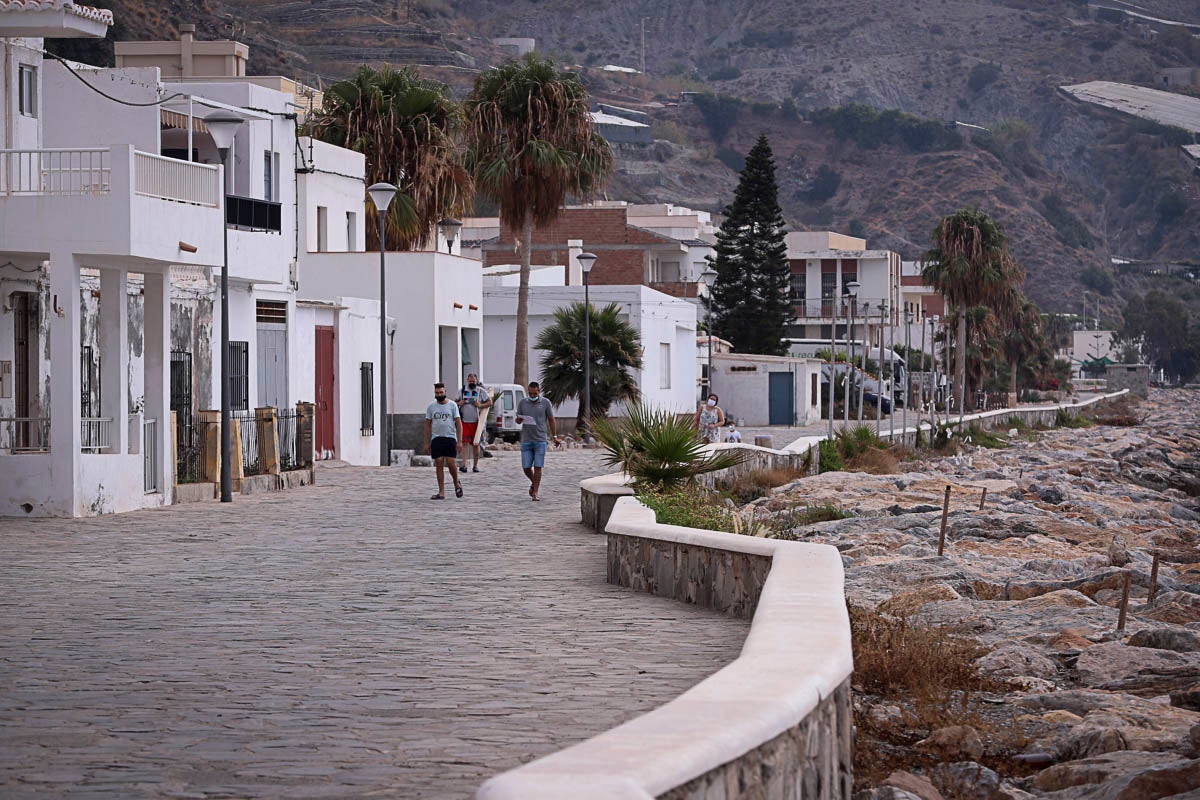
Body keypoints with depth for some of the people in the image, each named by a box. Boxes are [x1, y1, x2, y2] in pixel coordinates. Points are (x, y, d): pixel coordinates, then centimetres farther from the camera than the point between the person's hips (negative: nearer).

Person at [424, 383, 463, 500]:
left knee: (451, 463, -10)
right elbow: (427, 425, 10)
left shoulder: (452, 405, 2)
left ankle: (456, 483, 18)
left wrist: (459, 441, -8)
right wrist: (426, 443, 4)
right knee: (439, 465, -1)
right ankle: (441, 492, 2)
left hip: (450, 438, -2)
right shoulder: (431, 407, 7)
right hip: (436, 439, 2)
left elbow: (459, 423, 0)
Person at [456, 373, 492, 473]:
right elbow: (456, 402, 19)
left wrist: (480, 405, -16)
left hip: (476, 422, -1)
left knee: (475, 444, 6)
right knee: (465, 443, -10)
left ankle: (476, 465, 15)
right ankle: (463, 464, -16)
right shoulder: (462, 391, 9)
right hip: (464, 422, 1)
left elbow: (490, 402, 1)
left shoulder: (481, 391, 1)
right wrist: (459, 403, -5)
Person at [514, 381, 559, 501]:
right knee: (526, 467, 2)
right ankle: (534, 483, 31)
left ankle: (535, 492, 2)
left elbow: (551, 420, 8)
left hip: (540, 440, -2)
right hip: (526, 440, 2)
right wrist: (519, 419, -14)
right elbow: (518, 420, 11)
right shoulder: (522, 402, 6)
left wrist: (555, 436, 6)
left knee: (538, 467, -4)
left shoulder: (545, 403, 1)